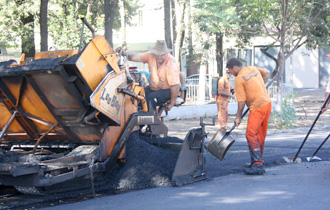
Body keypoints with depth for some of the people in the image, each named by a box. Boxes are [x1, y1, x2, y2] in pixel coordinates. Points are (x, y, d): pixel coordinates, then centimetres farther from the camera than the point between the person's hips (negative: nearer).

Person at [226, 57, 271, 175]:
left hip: (258, 107, -9)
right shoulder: (253, 68, 11)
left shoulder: (239, 79, -11)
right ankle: (259, 161, 19)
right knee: (260, 135, 14)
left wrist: (238, 117, -2)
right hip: (267, 103, 9)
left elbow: (242, 101, -11)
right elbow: (267, 73, 28)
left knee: (251, 134, -13)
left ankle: (258, 164, -19)